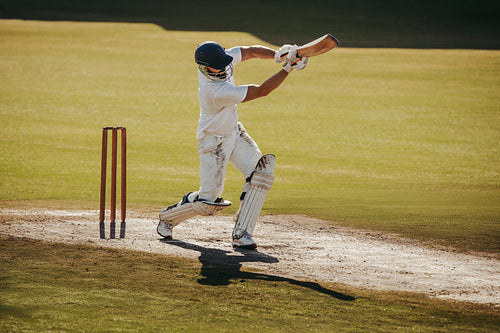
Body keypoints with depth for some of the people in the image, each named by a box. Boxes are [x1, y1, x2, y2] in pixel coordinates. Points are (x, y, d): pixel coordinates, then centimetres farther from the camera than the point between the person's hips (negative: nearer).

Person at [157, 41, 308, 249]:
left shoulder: (221, 60, -14)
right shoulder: (216, 92, -36)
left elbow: (251, 52, -2)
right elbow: (261, 91, -31)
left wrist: (278, 55, -20)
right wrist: (288, 68, -30)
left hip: (234, 131, 9)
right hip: (213, 142, -8)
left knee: (262, 172, -10)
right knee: (209, 201, -5)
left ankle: (241, 233, -7)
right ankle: (168, 217, 25)